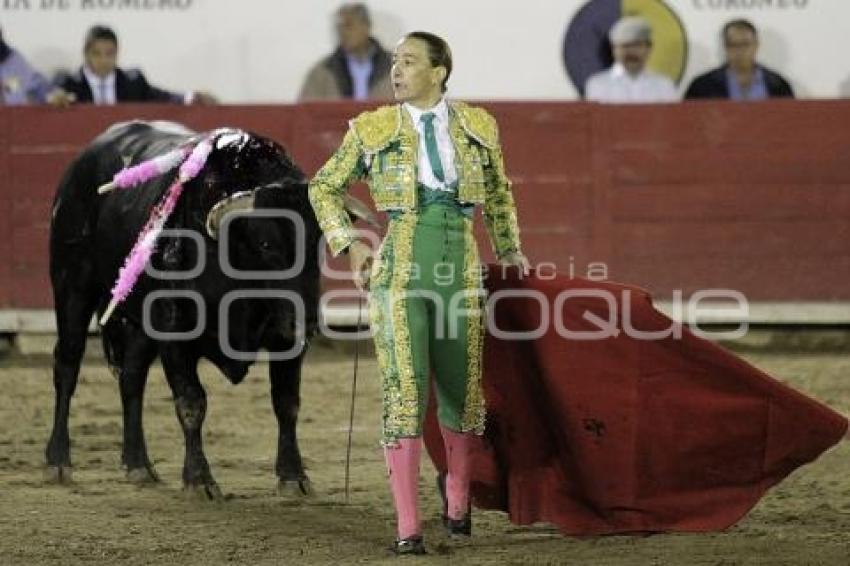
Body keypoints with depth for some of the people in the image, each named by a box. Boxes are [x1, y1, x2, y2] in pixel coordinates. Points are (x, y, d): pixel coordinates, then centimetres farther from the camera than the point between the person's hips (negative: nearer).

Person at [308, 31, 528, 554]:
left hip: (460, 269, 2)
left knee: (462, 390, 9)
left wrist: (509, 249, 26)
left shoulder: (478, 127, 7)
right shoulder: (373, 130, 3)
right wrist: (348, 244, 5)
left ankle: (458, 500, 34)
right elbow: (324, 187, 14)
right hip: (400, 269, -2)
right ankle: (408, 528, -9)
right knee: (404, 393, -10)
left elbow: (499, 192, 24)